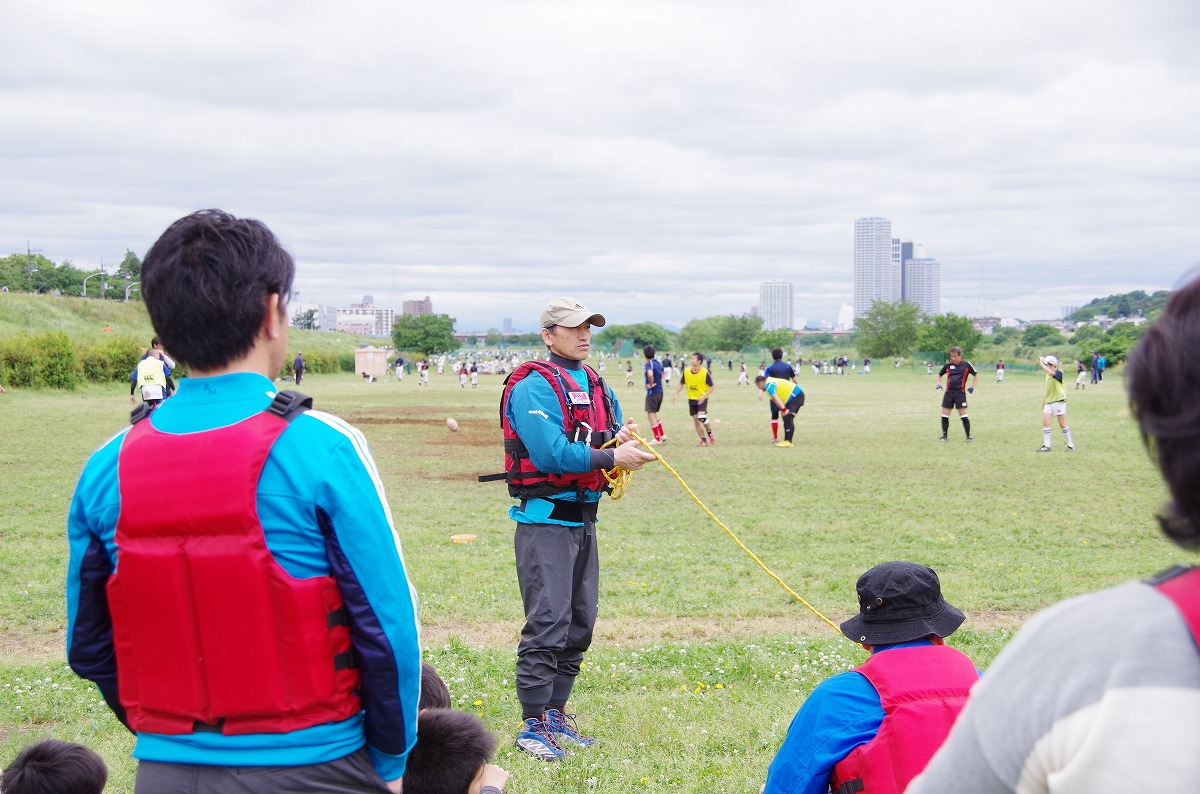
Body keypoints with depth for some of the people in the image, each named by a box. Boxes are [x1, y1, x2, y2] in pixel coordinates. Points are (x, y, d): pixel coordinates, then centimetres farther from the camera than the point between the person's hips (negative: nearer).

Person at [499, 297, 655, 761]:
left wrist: (620, 439, -5)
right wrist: (610, 456, -23)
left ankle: (556, 713, 25)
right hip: (545, 518, -9)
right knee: (548, 622, -10)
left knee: (580, 622, 13)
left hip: (583, 517, 9)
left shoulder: (594, 384, 14)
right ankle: (532, 725, -3)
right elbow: (550, 453, -23)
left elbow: (611, 435, 18)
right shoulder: (534, 386, -13)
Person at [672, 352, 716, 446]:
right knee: (695, 420, 2)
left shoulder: (705, 373, -16)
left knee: (701, 417, -22)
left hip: (702, 399, -4)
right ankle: (703, 440, 12)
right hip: (691, 399, 4)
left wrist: (704, 396, -19)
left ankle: (710, 433, 4)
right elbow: (681, 384, 8)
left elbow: (712, 386, -8)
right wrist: (676, 394, -5)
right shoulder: (686, 371, -5)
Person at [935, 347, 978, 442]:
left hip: (960, 392, -3)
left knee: (963, 415, -8)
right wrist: (939, 384, 6)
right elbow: (939, 374, 23)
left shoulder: (966, 365, 0)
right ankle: (944, 435, 14)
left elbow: (976, 375, 9)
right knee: (944, 415, 1)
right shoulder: (947, 365, 7)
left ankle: (968, 436, 2)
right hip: (949, 392, 3)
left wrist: (972, 387, 0)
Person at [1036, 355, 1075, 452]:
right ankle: (1047, 445, 0)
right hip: (1049, 402, 7)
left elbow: (1050, 373, -36)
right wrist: (1044, 400, 20)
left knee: (1062, 424, -2)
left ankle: (1070, 445, 11)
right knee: (1045, 422, -5)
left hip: (1059, 401, -7)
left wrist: (1042, 363, -28)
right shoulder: (1048, 375, 11)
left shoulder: (1059, 373, -14)